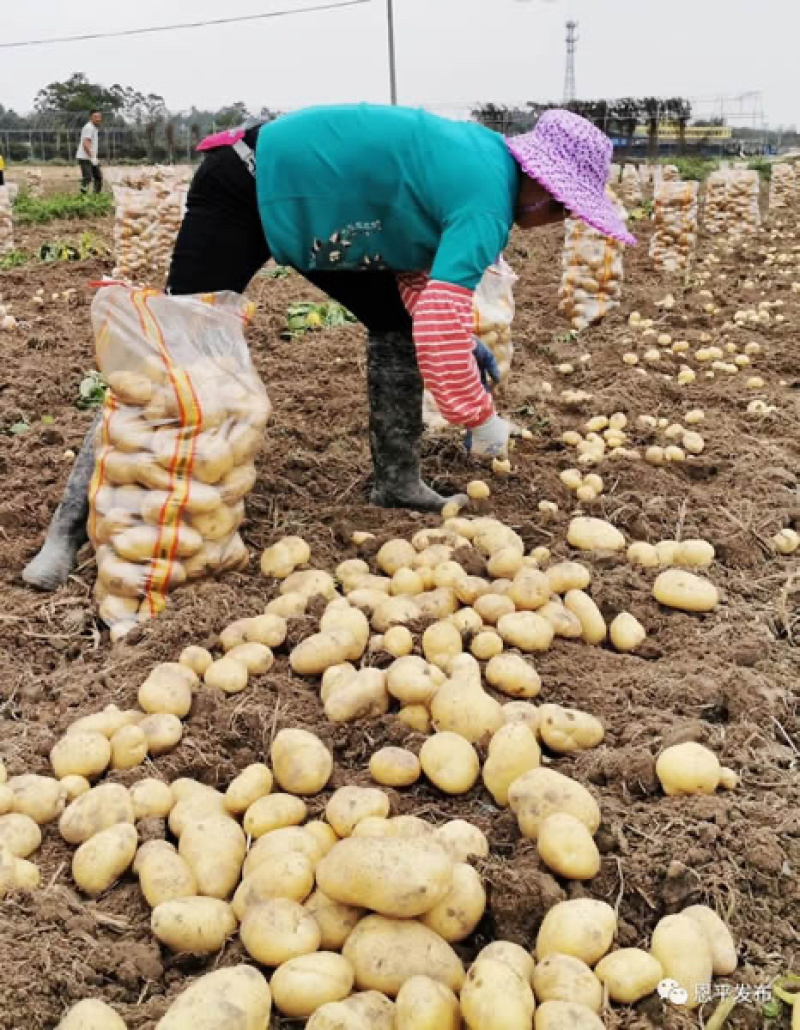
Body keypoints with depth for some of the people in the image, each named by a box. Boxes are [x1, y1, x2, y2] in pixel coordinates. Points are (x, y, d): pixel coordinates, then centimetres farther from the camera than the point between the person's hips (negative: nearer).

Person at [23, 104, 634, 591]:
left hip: (306, 197, 10)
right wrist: (482, 418, -17)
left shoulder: (483, 159, 4)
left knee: (396, 320, 7)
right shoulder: (489, 203, -25)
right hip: (247, 190, -10)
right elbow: (442, 328, -33)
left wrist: (463, 346, 3)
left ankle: (398, 484, 15)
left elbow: (415, 265, 12)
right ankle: (72, 529, -5)